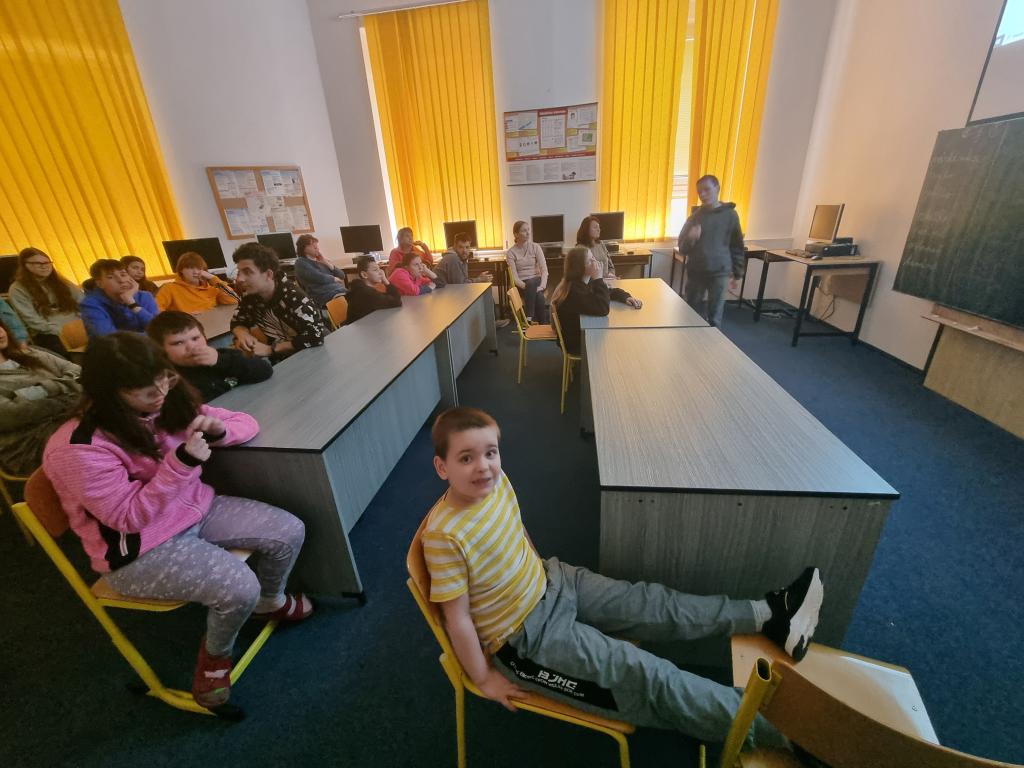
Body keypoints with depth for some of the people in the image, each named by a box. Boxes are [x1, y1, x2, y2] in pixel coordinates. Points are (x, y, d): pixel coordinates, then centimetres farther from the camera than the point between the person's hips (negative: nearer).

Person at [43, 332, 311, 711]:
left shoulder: (170, 404, -7)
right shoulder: (78, 450, -24)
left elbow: (246, 422, -1)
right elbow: (129, 517, -23)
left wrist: (219, 430, -25)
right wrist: (181, 463, -35)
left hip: (196, 511, 6)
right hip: (139, 549, -6)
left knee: (290, 532, -7)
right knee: (239, 588, -25)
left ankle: (271, 602, 25)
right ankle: (216, 652, 12)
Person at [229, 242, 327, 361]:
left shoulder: (293, 297, -27)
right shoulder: (250, 295, -4)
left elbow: (315, 336, -36)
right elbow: (237, 321, 12)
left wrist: (270, 349, -27)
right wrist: (243, 334, -13)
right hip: (281, 359, 6)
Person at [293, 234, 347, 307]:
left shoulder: (322, 261, 25)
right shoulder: (301, 262, 6)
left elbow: (342, 276, 15)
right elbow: (320, 278, -9)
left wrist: (326, 262, 8)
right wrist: (335, 279, 7)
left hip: (342, 292, 7)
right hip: (327, 296, -7)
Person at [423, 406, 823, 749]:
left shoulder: (498, 481, -11)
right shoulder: (444, 535, -31)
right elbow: (458, 617, -20)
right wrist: (485, 678, -9)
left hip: (552, 582, 6)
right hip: (526, 637, -6)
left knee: (655, 605, 7)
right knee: (649, 678, -5)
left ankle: (769, 615, 21)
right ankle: (771, 726, 9)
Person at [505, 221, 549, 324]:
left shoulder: (535, 247, 2)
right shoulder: (511, 252, -1)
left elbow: (544, 269, -7)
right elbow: (515, 277, -9)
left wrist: (542, 285, -25)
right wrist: (526, 287, -27)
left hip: (537, 281, 1)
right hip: (522, 285, -1)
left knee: (531, 283, -35)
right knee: (538, 295, -33)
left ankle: (530, 318, -32)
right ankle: (544, 324, -29)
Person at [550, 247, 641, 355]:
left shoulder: (586, 281, 0)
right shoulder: (574, 290, -29)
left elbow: (611, 291, 12)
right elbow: (603, 310, -32)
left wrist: (626, 298, -8)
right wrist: (598, 278, -31)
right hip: (577, 342, -8)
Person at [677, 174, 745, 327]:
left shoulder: (730, 214, 1)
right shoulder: (695, 216, 5)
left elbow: (737, 246, 6)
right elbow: (682, 247, 4)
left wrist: (737, 274, 6)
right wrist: (690, 238, -18)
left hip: (719, 273, -2)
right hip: (695, 272, 2)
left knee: (714, 316, 1)